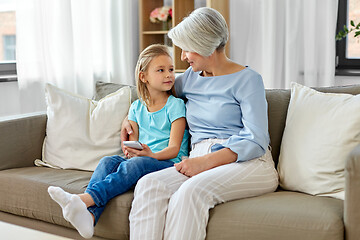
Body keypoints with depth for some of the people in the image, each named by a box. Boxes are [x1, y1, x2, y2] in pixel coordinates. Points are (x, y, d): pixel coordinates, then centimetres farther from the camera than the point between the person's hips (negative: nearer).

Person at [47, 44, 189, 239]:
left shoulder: (175, 105, 3)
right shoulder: (137, 107, 17)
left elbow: (174, 148, -5)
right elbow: (132, 144, 14)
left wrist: (152, 155, -25)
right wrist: (130, 150, -11)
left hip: (169, 164, -4)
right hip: (142, 157, 4)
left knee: (136, 164, -34)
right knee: (108, 161, -24)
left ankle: (84, 199, -48)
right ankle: (88, 215, -45)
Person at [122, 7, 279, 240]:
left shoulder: (248, 79, -1)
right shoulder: (191, 77, 18)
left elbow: (256, 142, -10)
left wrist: (206, 161, -20)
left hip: (248, 164, -5)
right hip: (202, 164, 5)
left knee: (192, 190, -37)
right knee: (149, 184, -26)